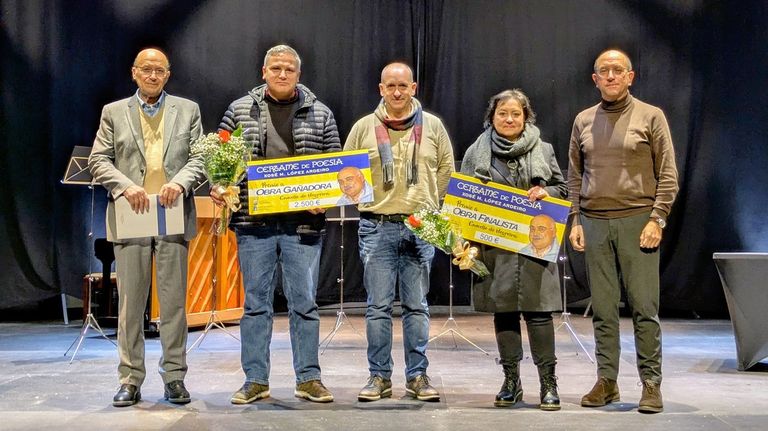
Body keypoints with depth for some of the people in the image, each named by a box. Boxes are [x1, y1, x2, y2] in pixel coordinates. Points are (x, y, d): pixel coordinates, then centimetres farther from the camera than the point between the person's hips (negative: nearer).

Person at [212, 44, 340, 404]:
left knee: (304, 301, 4)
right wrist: (218, 187, -7)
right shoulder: (240, 110, 7)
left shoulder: (320, 114, 7)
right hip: (254, 223, 1)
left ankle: (308, 378, 15)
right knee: (256, 301, 6)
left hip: (304, 223, 0)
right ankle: (256, 380, 15)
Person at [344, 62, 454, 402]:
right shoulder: (364, 127, 5)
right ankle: (379, 377, 11)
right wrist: (365, 199, 4)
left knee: (416, 305, 6)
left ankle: (417, 376, 14)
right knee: (378, 306, 2)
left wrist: (427, 202, 8)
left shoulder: (432, 126, 8)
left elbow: (446, 167, 14)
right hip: (377, 227, 0)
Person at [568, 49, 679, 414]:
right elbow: (575, 176, 14)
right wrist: (575, 221, 6)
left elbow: (668, 175, -1)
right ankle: (606, 381, 13)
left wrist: (656, 220, -9)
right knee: (603, 308, 5)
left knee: (644, 307, -2)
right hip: (594, 223, 3)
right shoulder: (583, 121, 12)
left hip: (637, 221, -3)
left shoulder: (650, 116, 2)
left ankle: (651, 384, 6)